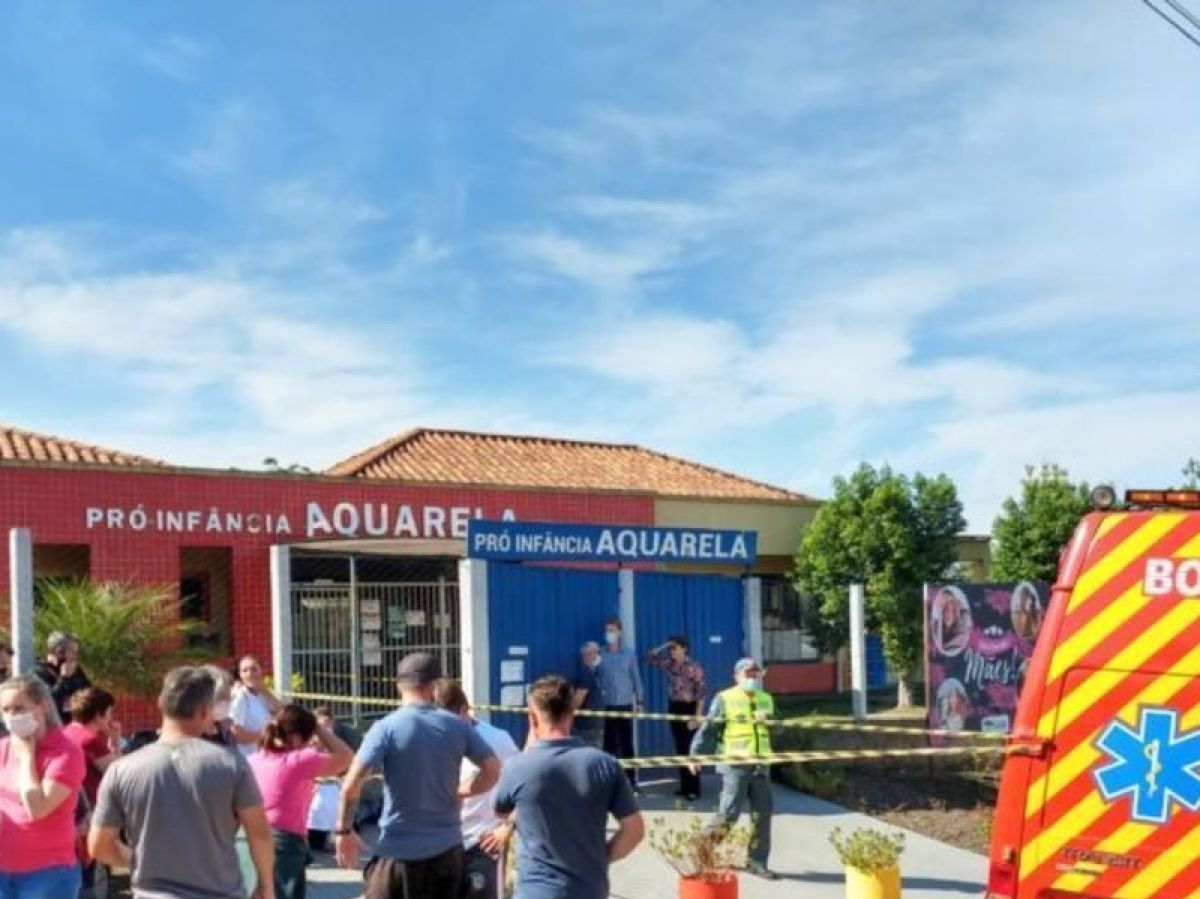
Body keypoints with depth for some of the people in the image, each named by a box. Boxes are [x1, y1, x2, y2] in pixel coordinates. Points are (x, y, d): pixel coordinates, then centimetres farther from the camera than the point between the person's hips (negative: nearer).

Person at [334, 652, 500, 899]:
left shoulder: (386, 728, -11)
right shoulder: (458, 726, 1)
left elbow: (351, 785, -17)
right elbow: (493, 769, 5)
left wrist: (344, 830, -5)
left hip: (399, 851, -3)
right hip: (447, 848, 4)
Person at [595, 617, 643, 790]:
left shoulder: (629, 654, 6)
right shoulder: (600, 656, 2)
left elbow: (636, 678, 8)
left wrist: (639, 701, 3)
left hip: (625, 705, 1)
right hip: (607, 706, -1)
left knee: (627, 744, 3)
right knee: (609, 744, 0)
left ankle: (631, 781, 10)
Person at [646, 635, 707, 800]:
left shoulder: (694, 667, -13)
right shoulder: (669, 665, 6)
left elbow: (701, 692, -15)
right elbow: (650, 657, 13)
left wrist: (698, 715, -20)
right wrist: (664, 646, 2)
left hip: (689, 708, -7)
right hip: (674, 708, 7)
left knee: (690, 749, -6)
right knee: (680, 748, 10)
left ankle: (694, 789, -2)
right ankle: (685, 786, 17)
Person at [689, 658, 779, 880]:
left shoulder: (766, 699, 14)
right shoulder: (725, 699, -2)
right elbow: (708, 729, -4)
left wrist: (768, 720, -2)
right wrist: (697, 754, -8)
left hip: (760, 764, 6)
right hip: (734, 764, -6)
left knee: (763, 813, 5)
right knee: (728, 812, -7)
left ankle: (757, 861, 15)